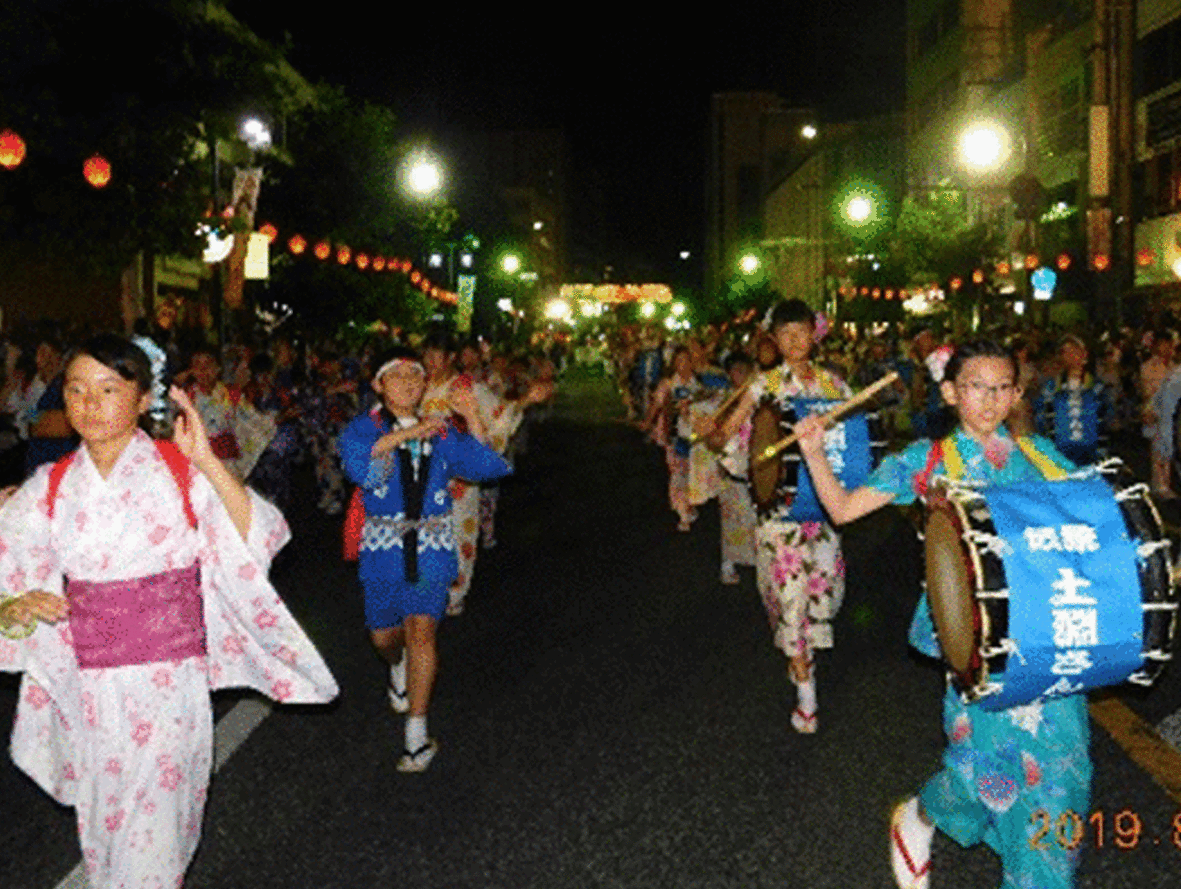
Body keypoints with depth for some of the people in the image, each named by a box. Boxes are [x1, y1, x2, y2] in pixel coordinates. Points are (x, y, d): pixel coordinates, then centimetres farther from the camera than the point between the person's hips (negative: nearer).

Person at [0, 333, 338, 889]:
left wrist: (207, 461, -29)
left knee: (152, 843, 3)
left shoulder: (181, 471, -7)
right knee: (101, 832, 18)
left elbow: (261, 540, -19)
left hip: (169, 684, -3)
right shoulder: (51, 488, 2)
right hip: (86, 693, 3)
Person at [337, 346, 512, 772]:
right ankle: (398, 667, 50)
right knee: (383, 635, 12)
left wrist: (472, 418, -12)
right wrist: (407, 434, -26)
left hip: (431, 547, 0)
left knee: (421, 629, -9)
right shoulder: (364, 428, -1)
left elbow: (491, 465, 0)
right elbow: (356, 463, -23)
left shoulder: (442, 433, 6)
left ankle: (417, 734, 0)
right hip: (383, 546, 0)